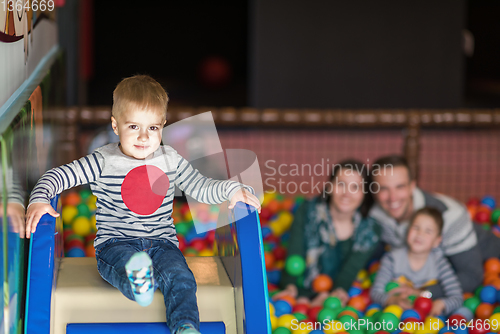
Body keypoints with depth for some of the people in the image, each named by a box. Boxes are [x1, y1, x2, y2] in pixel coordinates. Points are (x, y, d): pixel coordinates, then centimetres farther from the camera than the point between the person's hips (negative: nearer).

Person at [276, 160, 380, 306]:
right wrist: (291, 287, -33)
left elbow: (352, 267, -12)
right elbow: (295, 255, -12)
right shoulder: (308, 212, -2)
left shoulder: (370, 228, -1)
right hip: (304, 296, -1)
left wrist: (339, 291, -35)